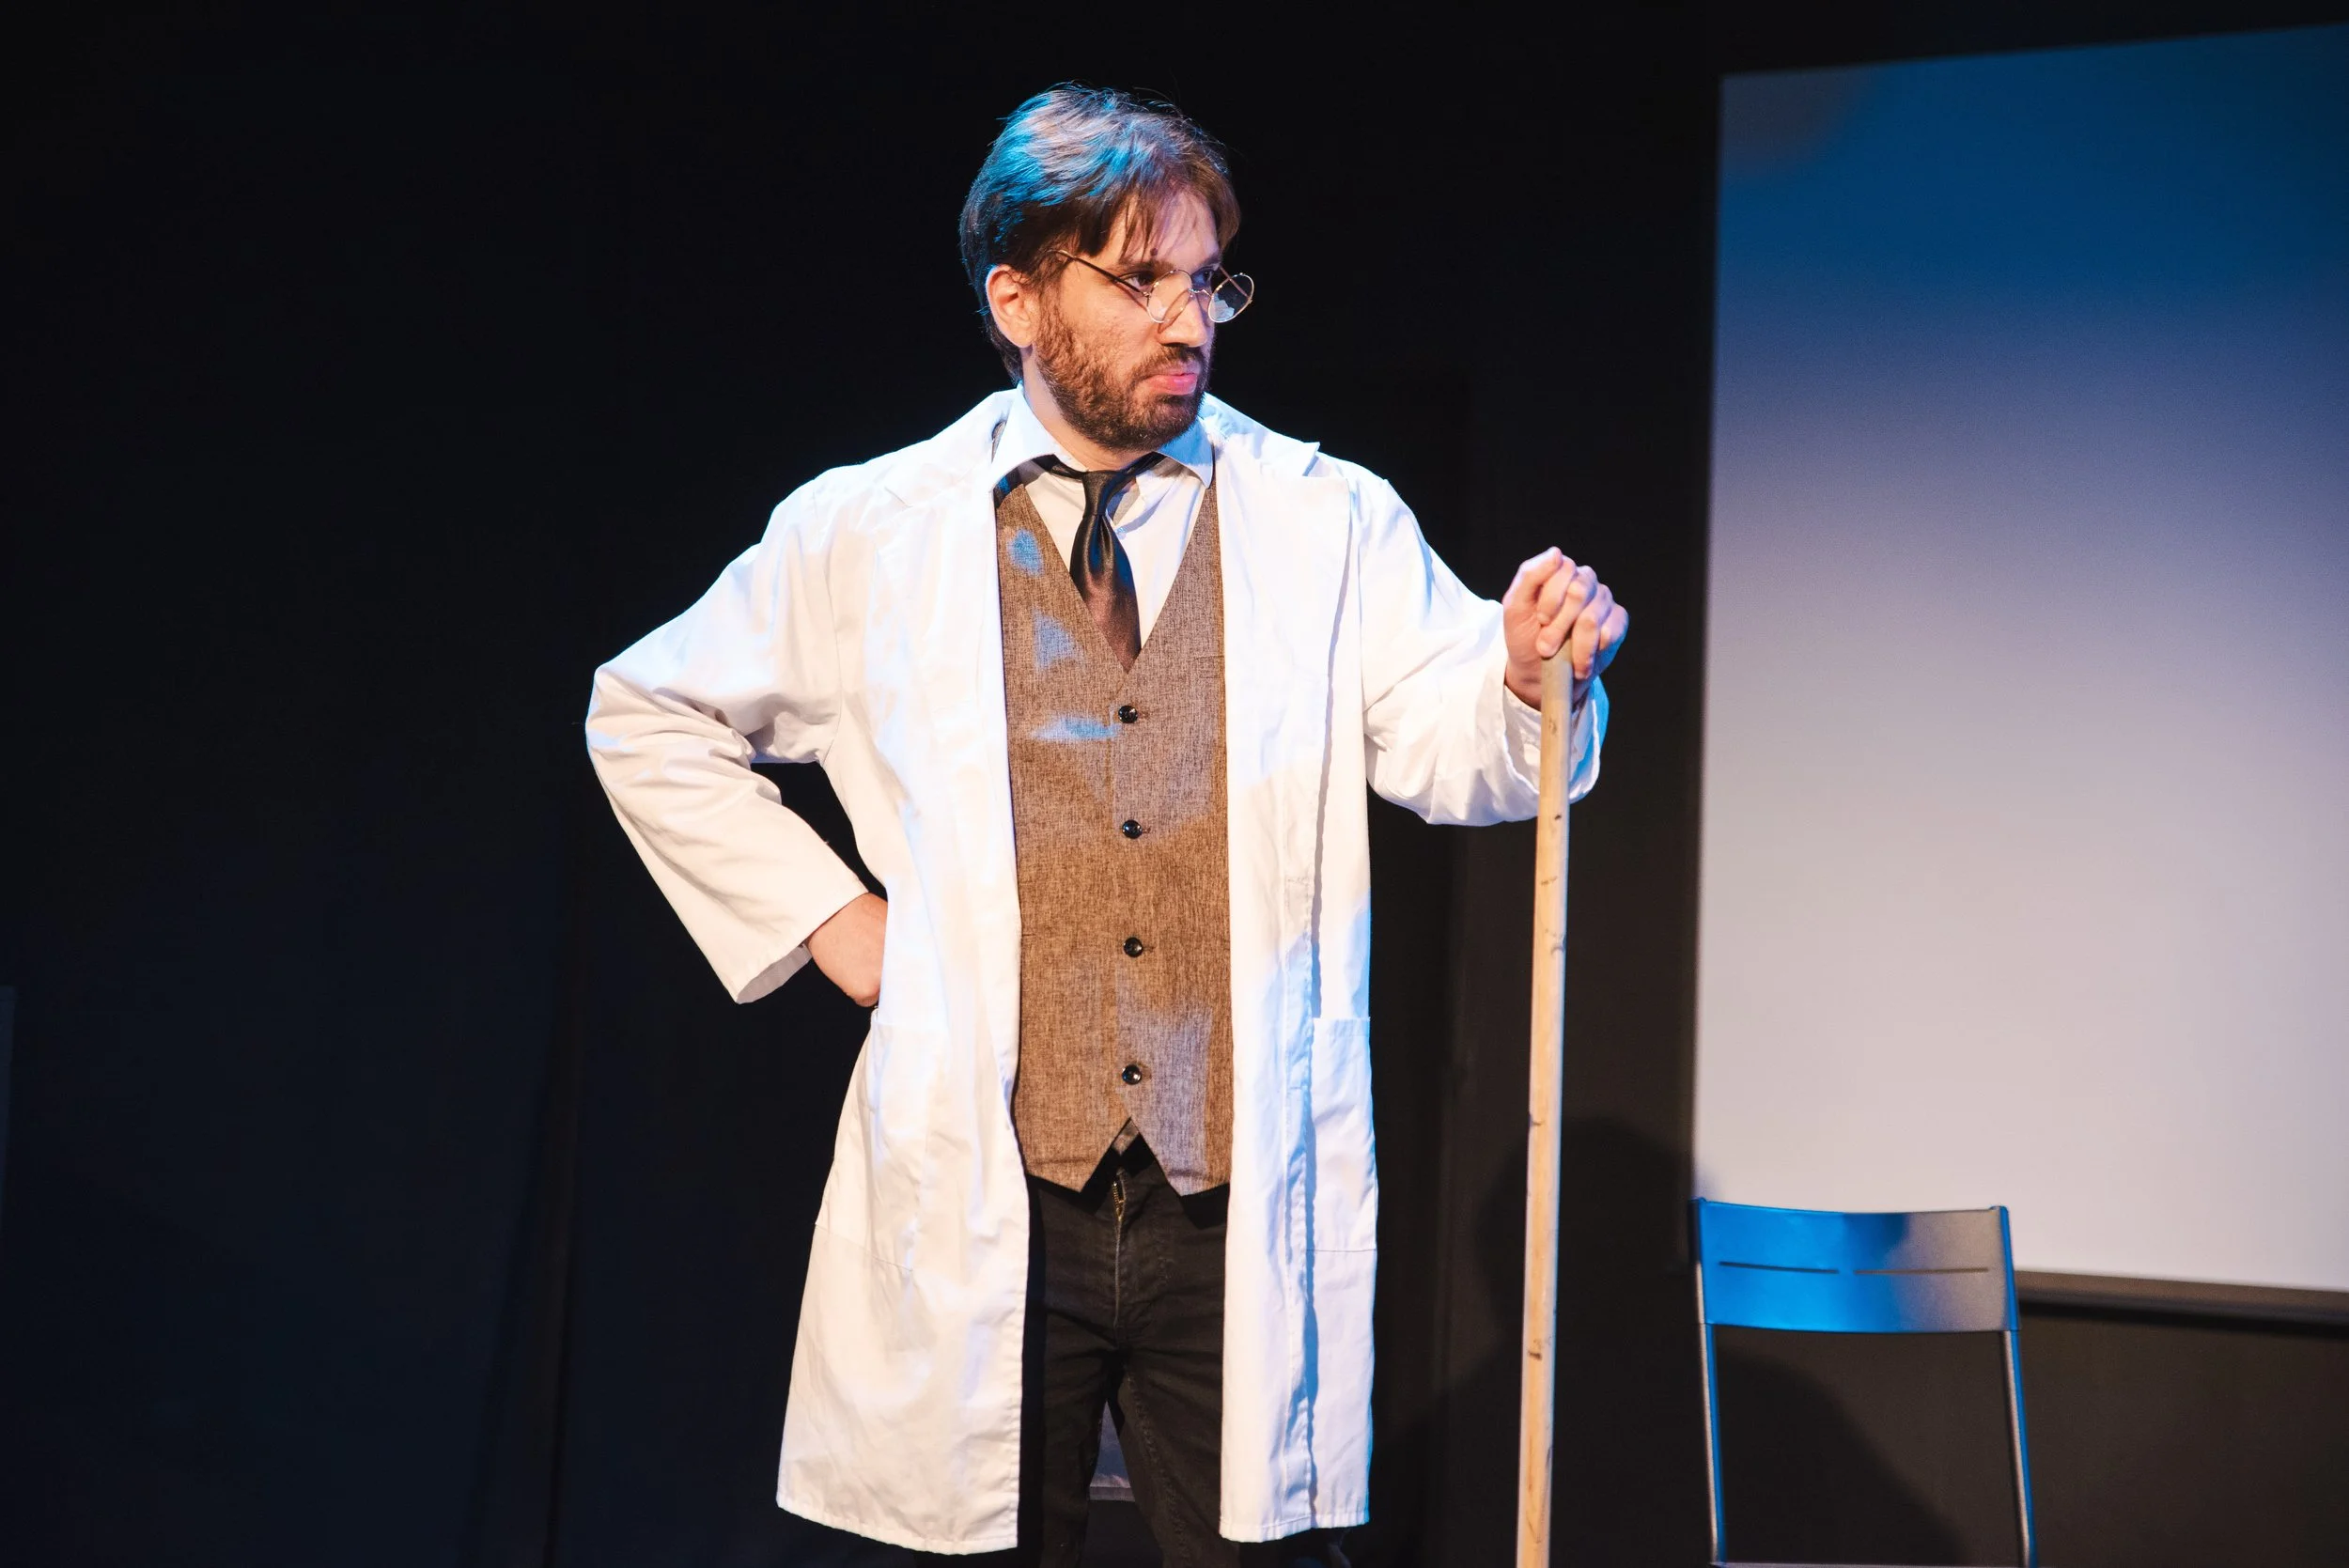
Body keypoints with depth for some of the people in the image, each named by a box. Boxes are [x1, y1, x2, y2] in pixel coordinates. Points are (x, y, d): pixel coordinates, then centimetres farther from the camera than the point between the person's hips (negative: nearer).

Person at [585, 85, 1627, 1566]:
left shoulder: (1331, 524, 5)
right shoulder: (867, 535, 5)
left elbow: (1453, 753, -4)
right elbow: (649, 717, 15)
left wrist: (1529, 674, -26)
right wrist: (824, 916, 6)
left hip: (1247, 1212, 0)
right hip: (985, 1207, 0)